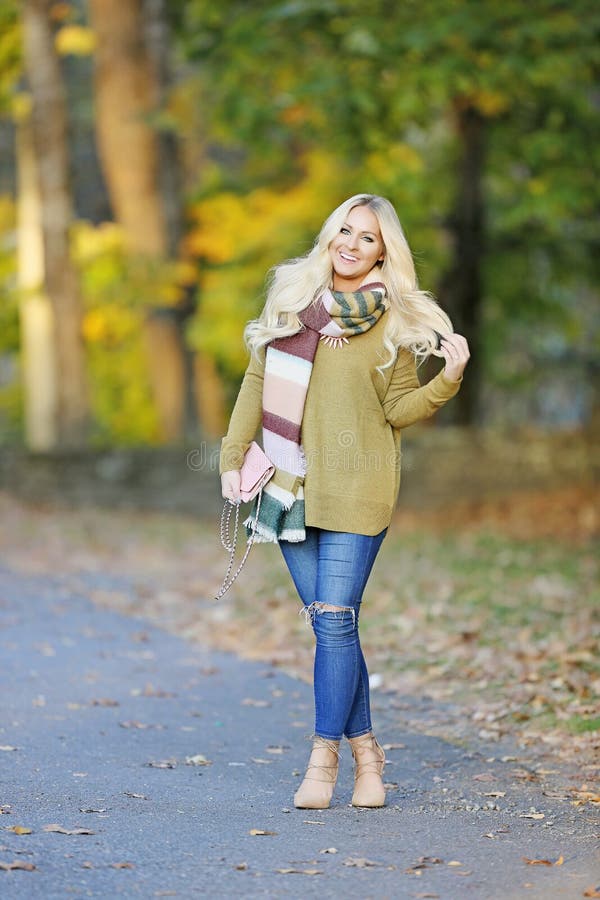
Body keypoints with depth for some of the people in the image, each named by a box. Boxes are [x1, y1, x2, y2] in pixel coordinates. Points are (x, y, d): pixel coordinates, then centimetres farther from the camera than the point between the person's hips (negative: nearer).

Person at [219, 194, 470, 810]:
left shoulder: (394, 321, -1)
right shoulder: (292, 295, 7)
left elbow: (400, 410, 1)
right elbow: (258, 381, 12)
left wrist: (448, 381, -16)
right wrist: (233, 456, 8)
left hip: (356, 491, -3)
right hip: (292, 486, 3)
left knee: (335, 622, -8)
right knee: (327, 623, 5)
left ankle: (324, 757, -1)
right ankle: (364, 747, 16)